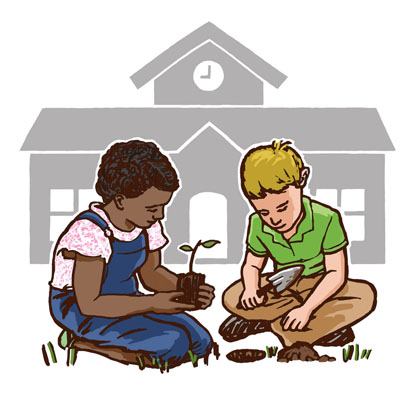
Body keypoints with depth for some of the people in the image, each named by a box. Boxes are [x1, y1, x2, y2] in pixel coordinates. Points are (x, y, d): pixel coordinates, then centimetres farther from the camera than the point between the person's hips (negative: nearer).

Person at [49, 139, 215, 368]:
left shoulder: (147, 225, -3)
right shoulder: (89, 232, -27)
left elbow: (151, 273, 12)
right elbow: (89, 304, -28)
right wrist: (152, 303, -31)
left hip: (124, 302, 8)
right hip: (78, 311, -8)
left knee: (201, 343, -6)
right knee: (173, 344, -25)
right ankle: (84, 343, -9)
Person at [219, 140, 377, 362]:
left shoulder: (326, 220, -23)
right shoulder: (258, 225, -12)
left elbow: (336, 273, -21)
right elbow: (252, 264, 0)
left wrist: (306, 308, -32)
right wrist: (251, 288, -25)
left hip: (319, 288, -2)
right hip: (282, 288, 3)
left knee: (365, 296, -33)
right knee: (232, 298, -24)